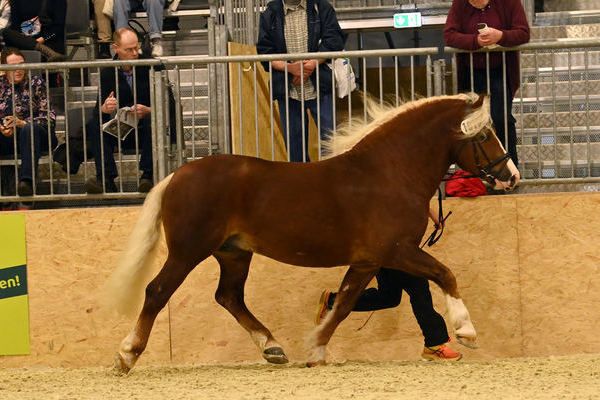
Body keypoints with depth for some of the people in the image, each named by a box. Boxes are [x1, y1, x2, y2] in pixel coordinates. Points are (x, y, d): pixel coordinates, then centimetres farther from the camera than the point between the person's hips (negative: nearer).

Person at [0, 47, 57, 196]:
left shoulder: (36, 83, 3)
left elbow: (50, 117, -5)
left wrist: (23, 123, -19)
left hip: (35, 134, -2)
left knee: (29, 128, -38)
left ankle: (26, 180, -50)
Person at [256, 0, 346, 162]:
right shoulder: (270, 14, 9)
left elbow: (335, 40, -2)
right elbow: (264, 51, 3)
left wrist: (312, 64, -14)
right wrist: (291, 68, -13)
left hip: (319, 88, -2)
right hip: (288, 91, 2)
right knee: (294, 145, 5)